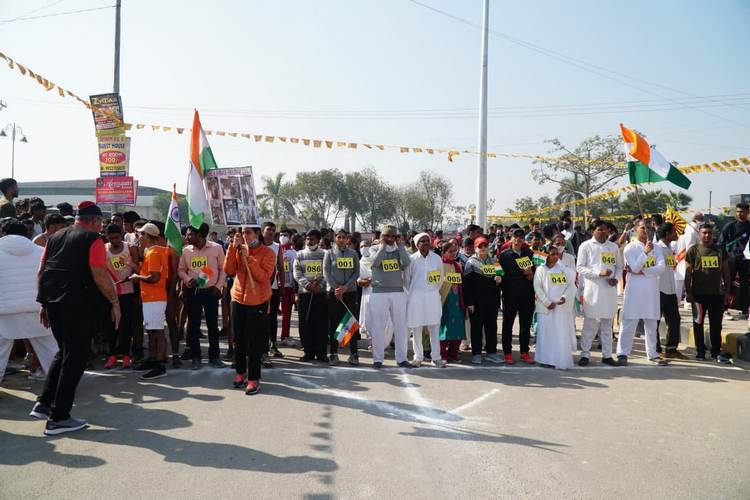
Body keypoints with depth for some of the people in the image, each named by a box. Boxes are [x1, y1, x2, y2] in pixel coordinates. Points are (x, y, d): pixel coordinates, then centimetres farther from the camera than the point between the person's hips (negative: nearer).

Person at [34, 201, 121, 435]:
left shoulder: (55, 237, 15)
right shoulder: (93, 240, -7)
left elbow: (41, 272, 14)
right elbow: (100, 276, -15)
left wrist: (44, 303, 19)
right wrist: (115, 302, -8)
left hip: (53, 303, 7)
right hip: (80, 306, -7)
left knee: (64, 352, 23)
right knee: (75, 359, 1)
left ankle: (44, 403, 18)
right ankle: (58, 418, 5)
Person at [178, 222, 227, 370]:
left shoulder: (216, 248, -4)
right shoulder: (186, 250, 3)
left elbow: (223, 269, 0)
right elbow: (181, 269, 9)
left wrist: (218, 286, -8)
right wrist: (188, 279, -10)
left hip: (210, 291, -2)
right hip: (192, 292, 2)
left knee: (213, 324, 5)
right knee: (193, 325, 6)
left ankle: (214, 356, 15)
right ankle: (195, 357, 18)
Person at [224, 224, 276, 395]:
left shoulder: (267, 253, -7)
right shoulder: (238, 250, 6)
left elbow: (264, 277, -19)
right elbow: (228, 271, -7)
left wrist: (248, 257, -23)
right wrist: (233, 247, -13)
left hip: (257, 302, -4)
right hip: (238, 300, 4)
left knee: (254, 342, -2)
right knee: (238, 339, 12)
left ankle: (254, 379, 5)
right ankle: (240, 372, 28)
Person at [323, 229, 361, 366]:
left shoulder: (353, 253, 7)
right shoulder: (329, 253, 5)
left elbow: (356, 272, 2)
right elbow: (326, 272, -2)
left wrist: (345, 287, -11)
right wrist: (336, 288, -13)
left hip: (350, 292, 1)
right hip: (333, 292, -1)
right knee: (334, 323, 1)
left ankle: (354, 353, 7)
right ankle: (333, 353, 8)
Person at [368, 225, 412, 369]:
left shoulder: (399, 251, 11)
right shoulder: (375, 250, 7)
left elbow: (407, 263, -9)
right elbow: (376, 261, -15)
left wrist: (400, 246, -2)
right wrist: (383, 246, -5)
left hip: (398, 292, 2)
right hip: (379, 293, -2)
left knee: (401, 326, 5)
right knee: (378, 327, 1)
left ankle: (401, 358, 14)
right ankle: (377, 359, 10)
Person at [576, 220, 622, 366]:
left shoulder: (614, 247, 13)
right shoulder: (586, 246, -1)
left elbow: (619, 266, 17)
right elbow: (580, 268, -7)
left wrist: (616, 278, -3)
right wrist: (599, 273, -17)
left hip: (609, 289, 4)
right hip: (592, 289, -4)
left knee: (607, 324, 10)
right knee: (590, 324, -2)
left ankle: (607, 355, 18)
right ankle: (585, 354, 7)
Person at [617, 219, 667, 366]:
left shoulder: (655, 247, 10)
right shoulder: (630, 247, -1)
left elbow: (661, 267, -3)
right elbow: (635, 268, -12)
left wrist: (642, 272, -13)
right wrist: (645, 252, -21)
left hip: (652, 290, 4)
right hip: (634, 289, -4)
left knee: (652, 324, 10)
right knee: (629, 323, -4)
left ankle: (652, 354, 18)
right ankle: (623, 354, 0)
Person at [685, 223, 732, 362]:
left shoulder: (720, 250, 9)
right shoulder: (693, 250, 0)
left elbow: (725, 272, 12)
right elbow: (688, 273, -2)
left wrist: (727, 290, 7)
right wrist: (688, 292, -6)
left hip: (717, 293, 3)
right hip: (699, 293, -2)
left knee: (716, 324, 6)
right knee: (698, 323, 6)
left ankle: (716, 352, 13)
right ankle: (700, 351, 15)